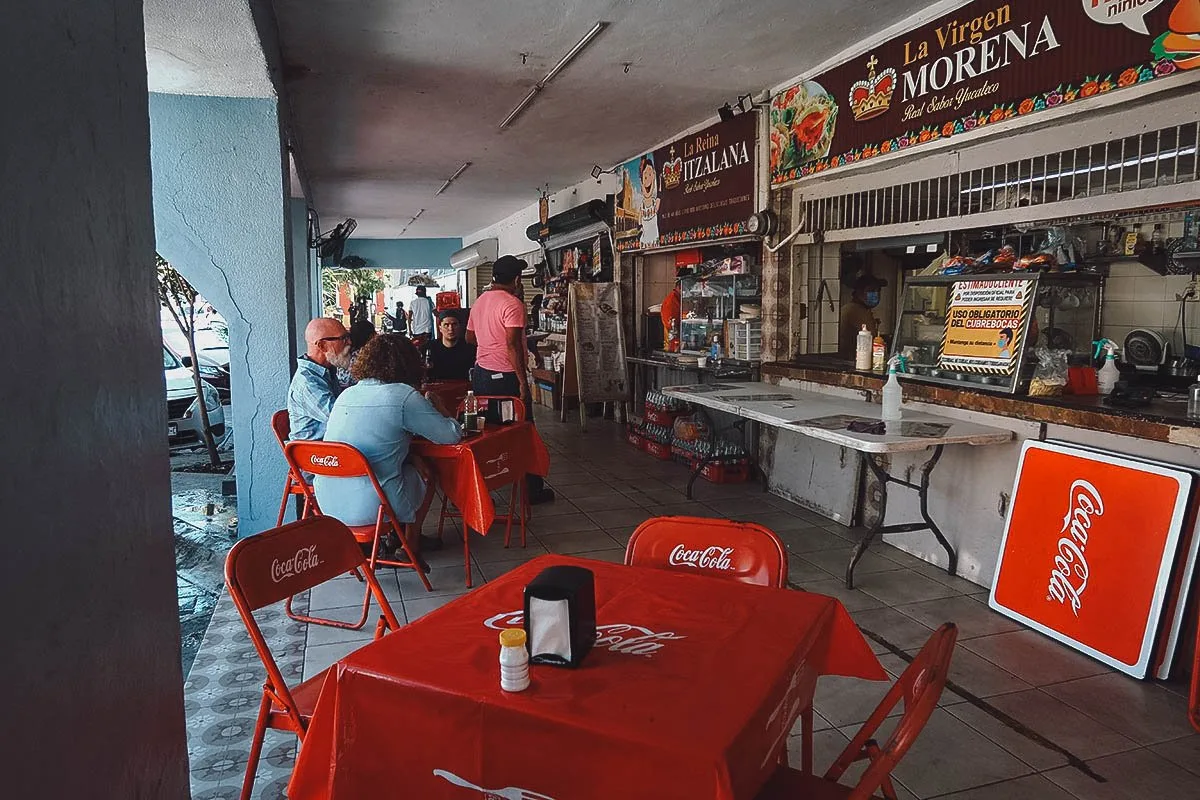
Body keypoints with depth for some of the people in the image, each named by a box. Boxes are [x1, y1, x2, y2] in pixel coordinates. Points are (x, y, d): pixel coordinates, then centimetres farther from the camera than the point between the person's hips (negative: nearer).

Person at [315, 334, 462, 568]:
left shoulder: (346, 394, 9)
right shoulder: (403, 396, -12)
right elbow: (451, 435, -7)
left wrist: (409, 456, 18)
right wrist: (440, 413, 14)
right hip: (369, 508, -7)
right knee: (426, 474, 21)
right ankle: (410, 549, 34)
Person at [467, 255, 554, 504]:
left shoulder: (479, 301, 10)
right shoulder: (512, 304, -15)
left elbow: (470, 337, 20)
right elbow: (513, 345, -21)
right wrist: (523, 382, -18)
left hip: (481, 373, 8)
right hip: (505, 377, -8)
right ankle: (532, 489, 12)